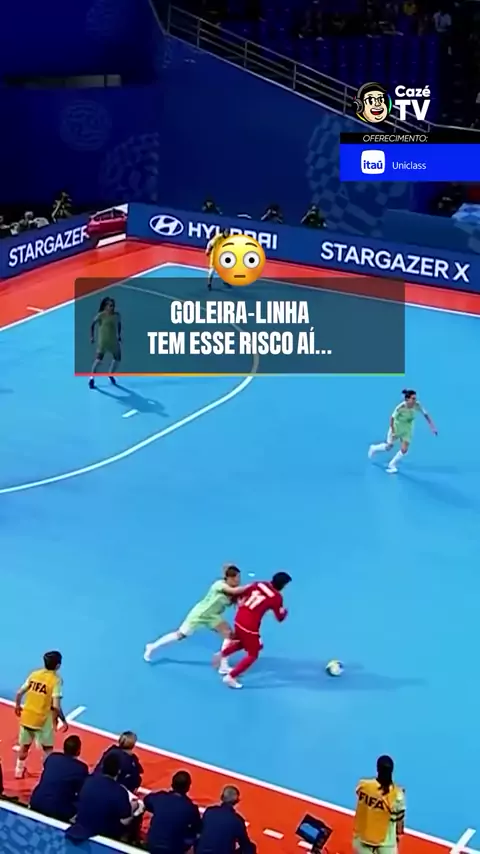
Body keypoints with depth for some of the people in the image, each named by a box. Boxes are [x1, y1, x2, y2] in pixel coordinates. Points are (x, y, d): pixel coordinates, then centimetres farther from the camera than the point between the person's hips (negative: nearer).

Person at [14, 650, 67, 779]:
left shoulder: (34, 674, -1)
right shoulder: (56, 680, -16)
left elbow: (19, 693, 3)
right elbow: (56, 706, -22)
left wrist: (18, 706, 23)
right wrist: (64, 721, -9)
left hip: (27, 716, 5)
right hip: (43, 720, -5)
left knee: (24, 746, 26)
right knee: (48, 750, 13)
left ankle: (19, 771, 42)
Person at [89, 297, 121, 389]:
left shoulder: (117, 315, 0)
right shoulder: (101, 315, -14)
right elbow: (93, 324, -7)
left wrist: (119, 335, 15)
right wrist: (92, 336, -12)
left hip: (114, 341, 5)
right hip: (103, 341, -5)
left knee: (117, 359, 10)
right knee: (99, 359, -15)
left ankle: (111, 375, 33)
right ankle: (92, 378, -7)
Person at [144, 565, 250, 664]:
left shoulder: (234, 590, -8)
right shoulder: (219, 585, -31)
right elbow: (235, 591, -47)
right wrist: (249, 586, -44)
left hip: (212, 615, 7)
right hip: (199, 613, -7)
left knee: (229, 634, -10)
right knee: (180, 635, 4)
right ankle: (153, 647, 25)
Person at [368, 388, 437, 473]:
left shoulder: (417, 405, -24)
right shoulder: (400, 407, -34)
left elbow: (426, 415, -12)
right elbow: (392, 418, -23)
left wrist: (432, 427, -14)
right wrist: (393, 431, -22)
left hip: (407, 429, 3)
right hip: (397, 427, -3)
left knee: (404, 450, -5)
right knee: (389, 447, 12)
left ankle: (392, 465, 19)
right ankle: (374, 448, 44)